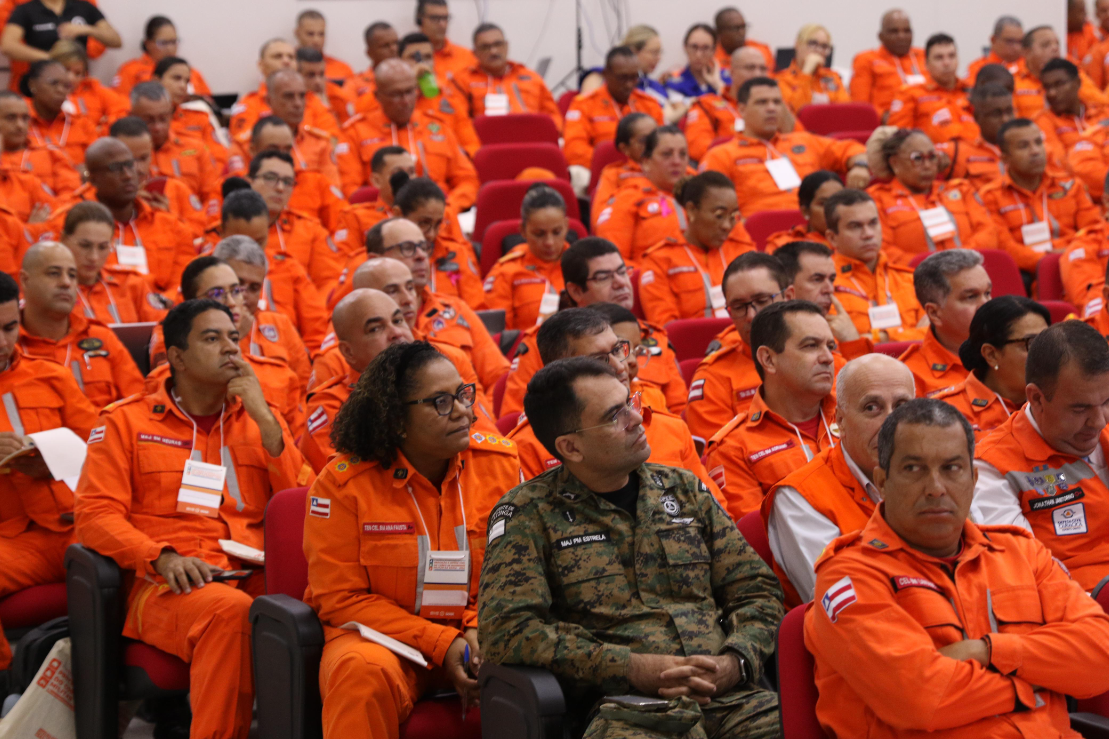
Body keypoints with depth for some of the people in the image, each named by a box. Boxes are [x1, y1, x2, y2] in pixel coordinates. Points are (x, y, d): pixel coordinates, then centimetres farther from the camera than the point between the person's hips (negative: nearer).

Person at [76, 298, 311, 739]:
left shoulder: (258, 418, 22)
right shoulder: (126, 421, 14)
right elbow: (95, 513, 3)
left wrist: (264, 419, 3)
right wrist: (162, 557, -14)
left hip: (255, 577, 3)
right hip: (168, 587, -2)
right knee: (230, 610, -38)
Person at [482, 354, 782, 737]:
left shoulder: (684, 489, 20)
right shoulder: (527, 514, 5)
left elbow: (757, 591, 18)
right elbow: (505, 632, -7)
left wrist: (733, 663, -4)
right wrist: (633, 669, -13)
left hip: (732, 697, 4)